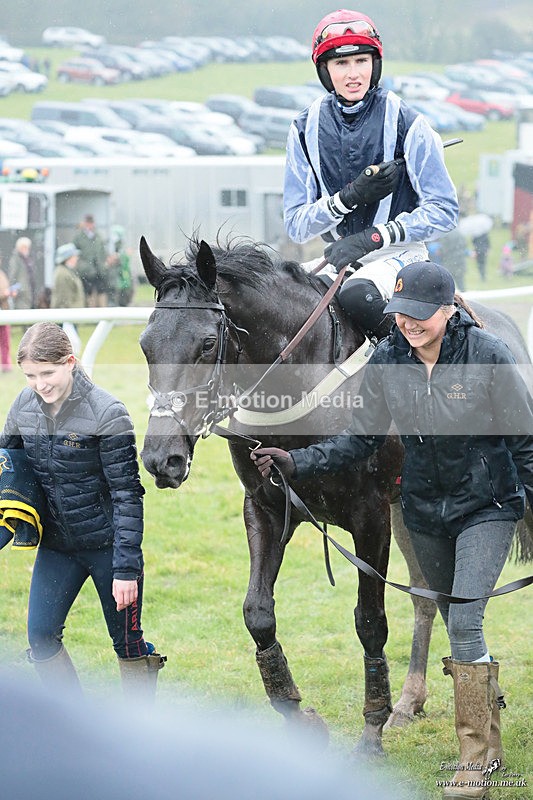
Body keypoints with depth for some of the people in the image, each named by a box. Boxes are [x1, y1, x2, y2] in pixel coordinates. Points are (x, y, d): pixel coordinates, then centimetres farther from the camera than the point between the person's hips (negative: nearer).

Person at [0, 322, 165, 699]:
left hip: (108, 542, -5)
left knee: (127, 642, 5)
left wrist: (126, 568, -20)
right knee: (41, 636, -1)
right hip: (57, 544, 5)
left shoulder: (106, 413, -19)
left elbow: (127, 494, -17)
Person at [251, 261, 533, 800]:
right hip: (425, 511, 5)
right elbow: (361, 440, -2)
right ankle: (490, 739, 31)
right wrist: (298, 463, -14)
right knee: (458, 628, 15)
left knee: (465, 622, -16)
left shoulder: (487, 356, -19)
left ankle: (474, 757, -8)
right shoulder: (385, 364, -8)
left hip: (487, 507, -5)